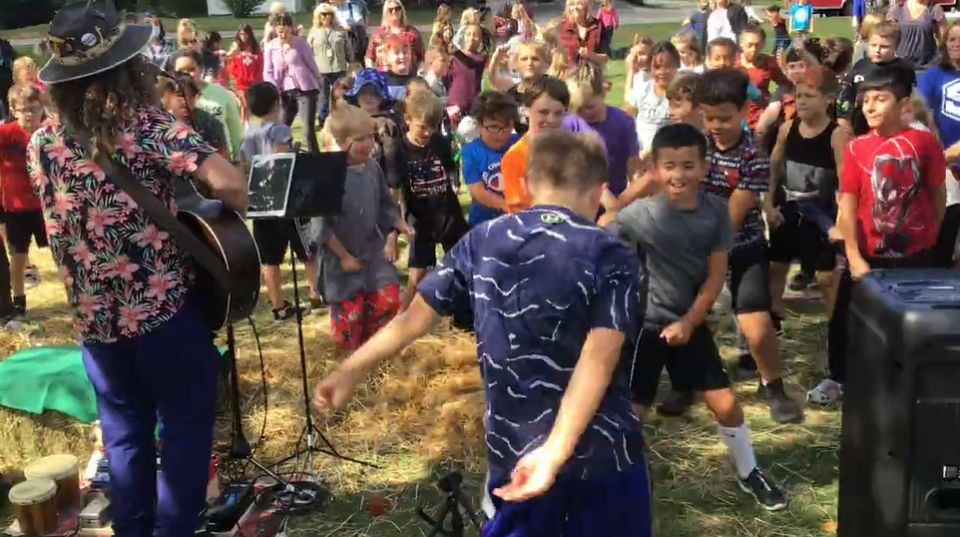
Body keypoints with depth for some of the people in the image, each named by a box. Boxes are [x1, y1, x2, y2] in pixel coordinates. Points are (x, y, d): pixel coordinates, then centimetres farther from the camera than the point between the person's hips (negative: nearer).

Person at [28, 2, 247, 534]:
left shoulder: (42, 142, 1)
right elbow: (230, 184, -28)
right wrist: (229, 214, -8)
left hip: (93, 316, 5)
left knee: (124, 434, 18)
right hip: (166, 306, -5)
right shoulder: (149, 126, -15)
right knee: (185, 425, 12)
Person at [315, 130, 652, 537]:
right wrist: (556, 451, -27)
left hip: (515, 451, 3)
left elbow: (414, 317, 2)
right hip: (604, 451, -3)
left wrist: (349, 372, 10)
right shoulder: (612, 257, -10)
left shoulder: (482, 243, 0)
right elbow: (598, 360, -22)